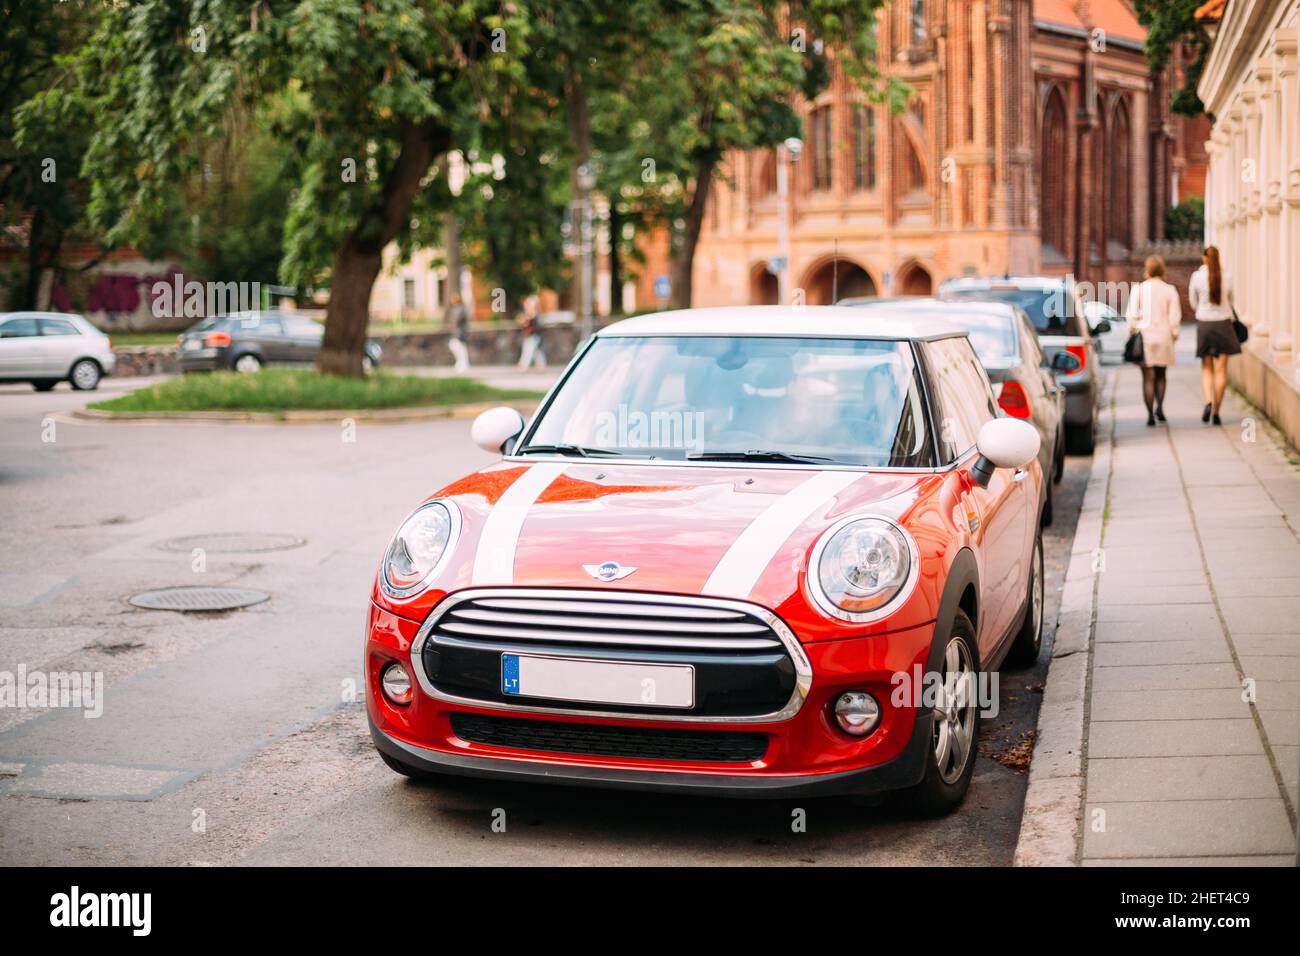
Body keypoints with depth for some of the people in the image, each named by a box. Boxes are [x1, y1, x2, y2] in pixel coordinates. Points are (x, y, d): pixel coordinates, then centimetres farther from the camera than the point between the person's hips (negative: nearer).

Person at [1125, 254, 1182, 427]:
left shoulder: (1138, 289, -2)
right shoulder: (1170, 290, 0)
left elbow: (1132, 315, -5)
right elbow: (1175, 317, -2)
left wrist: (1132, 334, 6)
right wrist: (1174, 335, 11)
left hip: (1143, 336, -1)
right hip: (1163, 336, 1)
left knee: (1148, 377, 3)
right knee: (1160, 375, 20)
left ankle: (1150, 415, -6)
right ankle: (1159, 408, 8)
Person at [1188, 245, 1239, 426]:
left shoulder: (1196, 277, -7)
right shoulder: (1227, 277, -4)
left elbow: (1193, 303, 3)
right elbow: (1229, 301, 12)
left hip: (1204, 324, 0)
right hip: (1223, 323, 0)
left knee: (1206, 369, 12)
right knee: (1221, 370, 5)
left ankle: (1208, 403, -12)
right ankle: (1216, 413, 4)